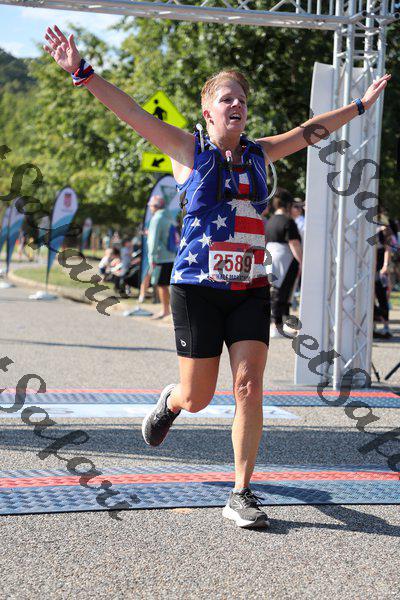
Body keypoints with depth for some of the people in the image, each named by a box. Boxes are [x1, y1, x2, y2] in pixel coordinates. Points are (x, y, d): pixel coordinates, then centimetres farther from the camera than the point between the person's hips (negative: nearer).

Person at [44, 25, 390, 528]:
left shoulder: (259, 153, 11)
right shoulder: (188, 149, -1)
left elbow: (311, 130, 24)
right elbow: (130, 112, -10)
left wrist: (361, 104, 33)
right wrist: (81, 72, -19)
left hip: (250, 290, 3)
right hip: (198, 288, -3)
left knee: (249, 388, -8)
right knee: (197, 400, 4)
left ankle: (241, 495, 0)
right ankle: (168, 401, 42)